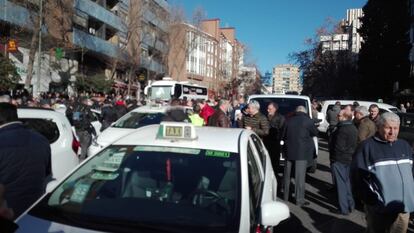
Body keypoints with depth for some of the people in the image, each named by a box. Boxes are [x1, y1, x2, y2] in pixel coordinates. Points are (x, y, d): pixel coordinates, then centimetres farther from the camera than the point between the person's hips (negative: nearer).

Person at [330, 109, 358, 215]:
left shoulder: (342, 130, -23)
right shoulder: (354, 128, 8)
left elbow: (338, 147, -23)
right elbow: (355, 145, 14)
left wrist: (333, 158, -10)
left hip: (339, 160, -9)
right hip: (349, 159, 9)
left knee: (341, 184, 0)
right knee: (347, 182, 21)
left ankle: (344, 209, 7)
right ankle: (351, 205, 31)